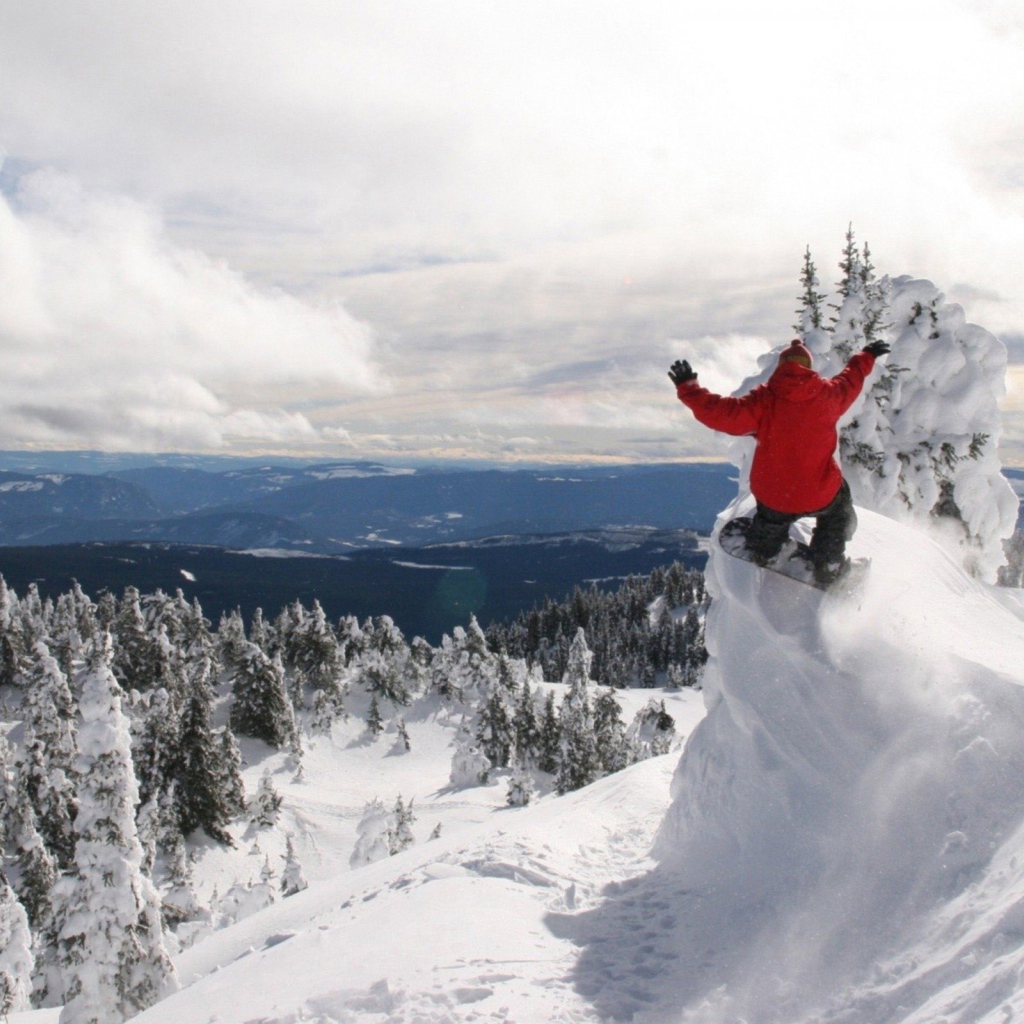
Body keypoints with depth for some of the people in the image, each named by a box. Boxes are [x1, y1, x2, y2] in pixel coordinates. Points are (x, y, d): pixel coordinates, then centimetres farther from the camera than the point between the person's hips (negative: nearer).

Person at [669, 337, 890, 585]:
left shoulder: (764, 400, -16)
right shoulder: (827, 394, -7)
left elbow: (722, 413, -19)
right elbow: (850, 380, 15)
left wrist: (688, 388, -10)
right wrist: (866, 357, 35)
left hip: (773, 493, 1)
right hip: (819, 493, 0)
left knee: (772, 516, 35)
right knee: (837, 510, 33)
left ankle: (761, 552, 61)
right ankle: (828, 567, 35)